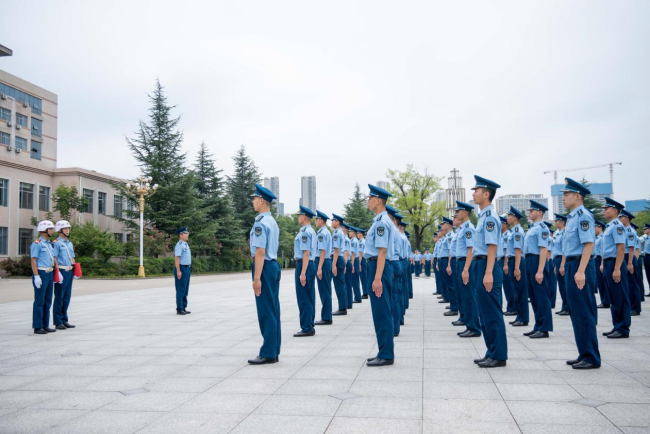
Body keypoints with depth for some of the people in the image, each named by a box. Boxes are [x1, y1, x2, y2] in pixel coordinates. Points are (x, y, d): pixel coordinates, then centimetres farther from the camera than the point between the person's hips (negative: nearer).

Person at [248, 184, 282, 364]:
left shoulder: (260, 223, -14)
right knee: (273, 310, 11)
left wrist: (257, 277, -20)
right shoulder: (273, 222, 16)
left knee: (266, 311, -5)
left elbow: (260, 251, -20)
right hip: (274, 265, 10)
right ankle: (274, 352, 17)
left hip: (265, 267, -10)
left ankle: (268, 354, 1)